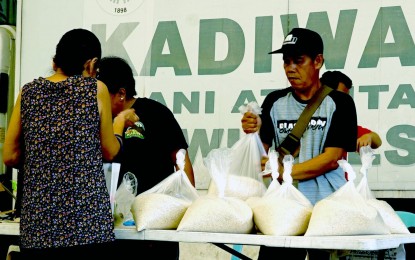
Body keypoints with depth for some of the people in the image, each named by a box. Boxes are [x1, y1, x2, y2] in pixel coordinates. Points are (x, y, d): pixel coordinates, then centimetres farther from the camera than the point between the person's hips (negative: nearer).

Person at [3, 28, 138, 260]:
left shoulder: (29, 92, 7)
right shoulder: (96, 89, -1)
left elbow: (9, 156, 7)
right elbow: (109, 152, 7)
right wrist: (121, 122, 24)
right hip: (88, 221, -3)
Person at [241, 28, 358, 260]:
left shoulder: (339, 103, -1)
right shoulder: (275, 101, 9)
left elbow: (332, 159, -9)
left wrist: (285, 171, -19)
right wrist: (254, 132, -15)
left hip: (327, 206, -2)